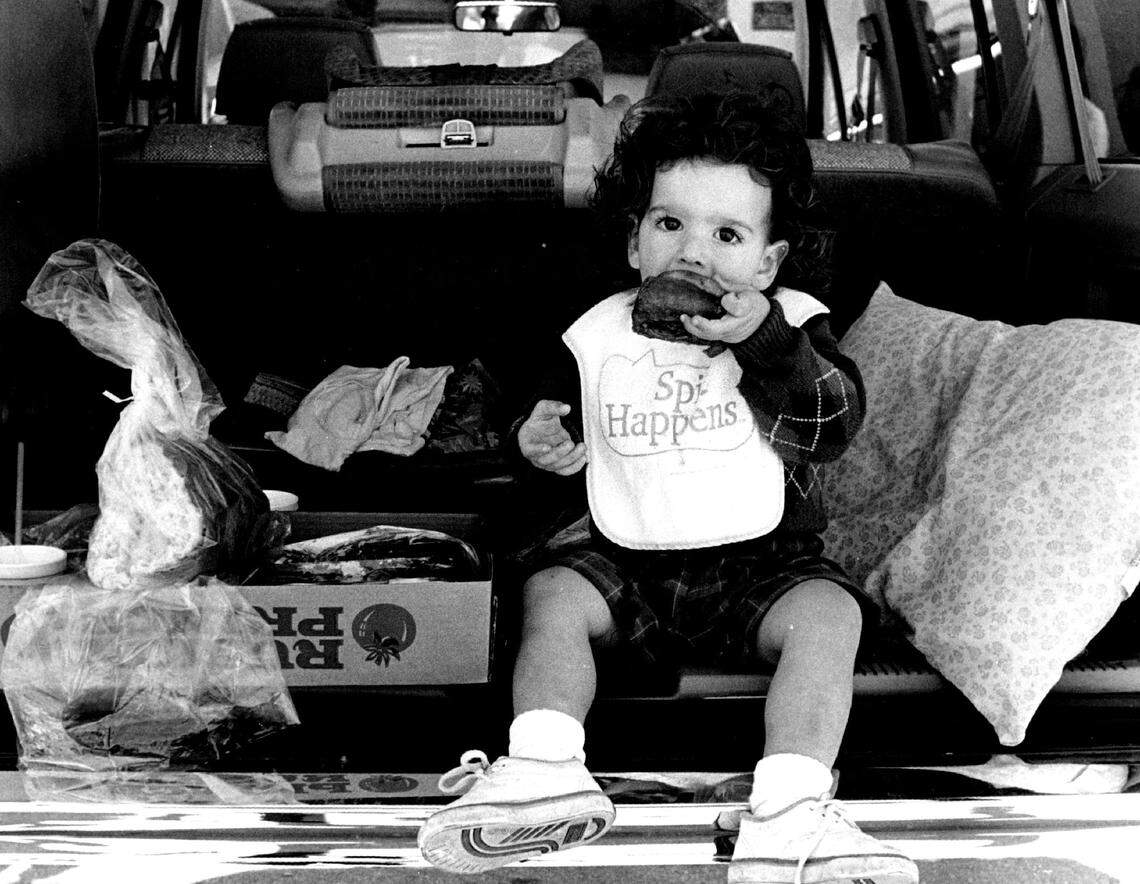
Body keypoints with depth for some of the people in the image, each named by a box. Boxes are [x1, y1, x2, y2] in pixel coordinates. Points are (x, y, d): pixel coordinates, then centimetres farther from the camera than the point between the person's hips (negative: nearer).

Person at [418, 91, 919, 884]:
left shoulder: (792, 324, -1)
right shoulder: (598, 337, 4)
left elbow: (837, 425, -16)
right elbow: (568, 439, 17)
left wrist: (764, 341, -27)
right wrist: (541, 445, -8)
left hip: (764, 561, -2)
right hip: (628, 561, 2)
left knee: (829, 615, -28)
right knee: (552, 595, -20)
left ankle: (788, 818, -39)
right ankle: (545, 771, -34)